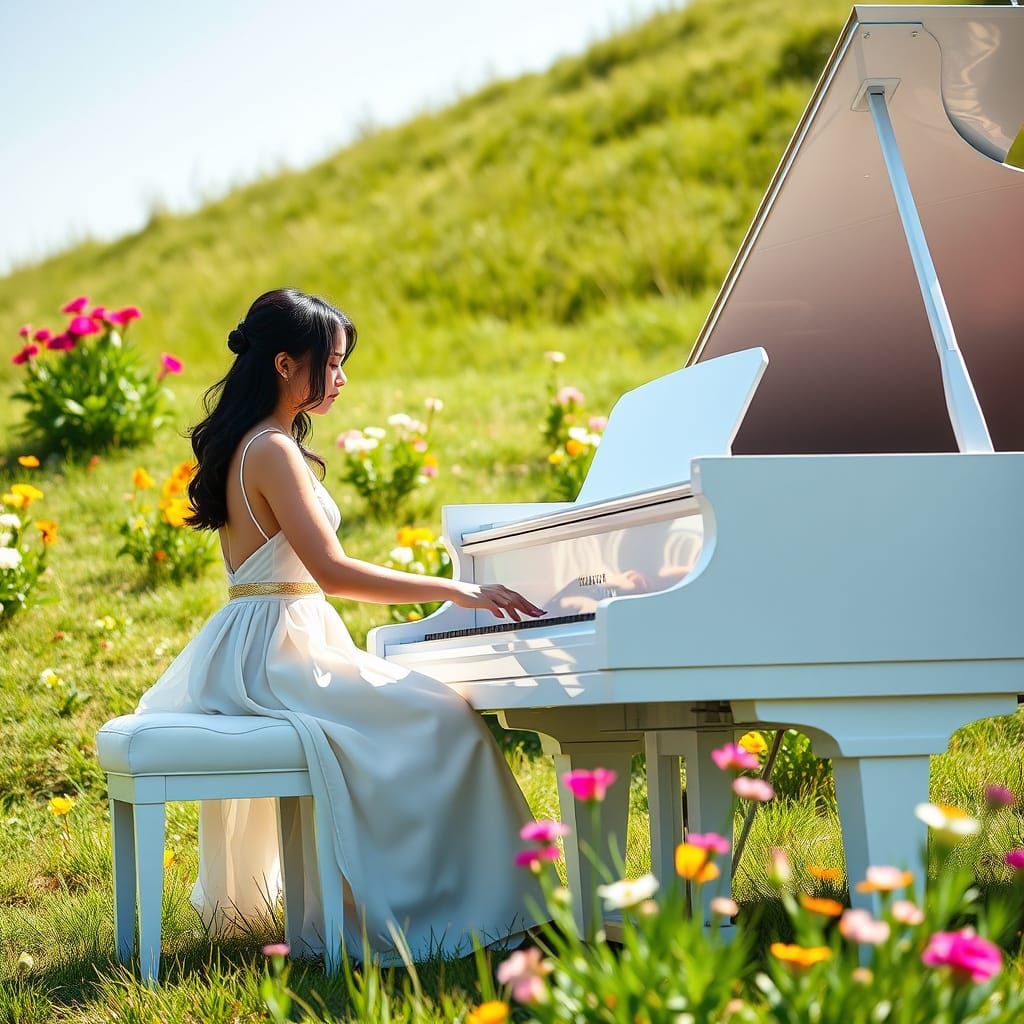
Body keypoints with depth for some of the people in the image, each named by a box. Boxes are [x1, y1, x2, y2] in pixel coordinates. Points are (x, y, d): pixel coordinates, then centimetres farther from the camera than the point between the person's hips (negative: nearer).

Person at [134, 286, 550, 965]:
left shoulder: (244, 445, 16)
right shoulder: (274, 450, -15)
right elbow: (331, 571, -25)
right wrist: (456, 590, -22)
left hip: (251, 648, 11)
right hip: (276, 649, -11)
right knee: (442, 720, -18)